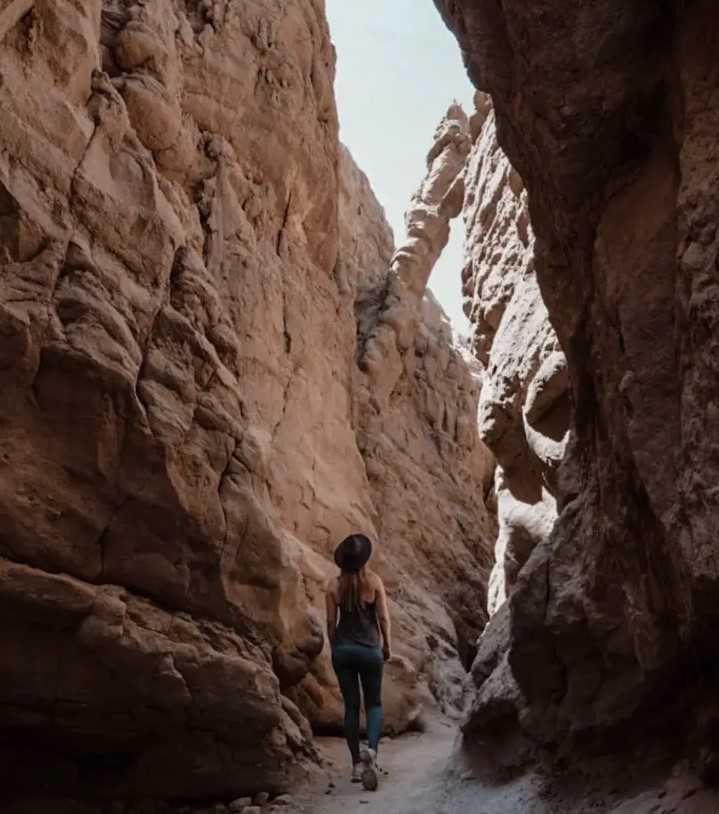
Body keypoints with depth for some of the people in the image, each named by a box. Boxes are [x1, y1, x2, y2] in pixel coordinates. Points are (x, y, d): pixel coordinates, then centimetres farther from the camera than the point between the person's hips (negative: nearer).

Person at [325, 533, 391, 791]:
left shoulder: (334, 584, -3)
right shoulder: (374, 581, -8)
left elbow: (331, 621, 0)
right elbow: (383, 617, -5)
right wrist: (386, 645, 8)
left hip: (343, 649, 2)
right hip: (370, 649, -1)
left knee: (351, 705, 11)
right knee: (374, 703, 12)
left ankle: (357, 763, 12)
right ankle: (371, 749, -14)